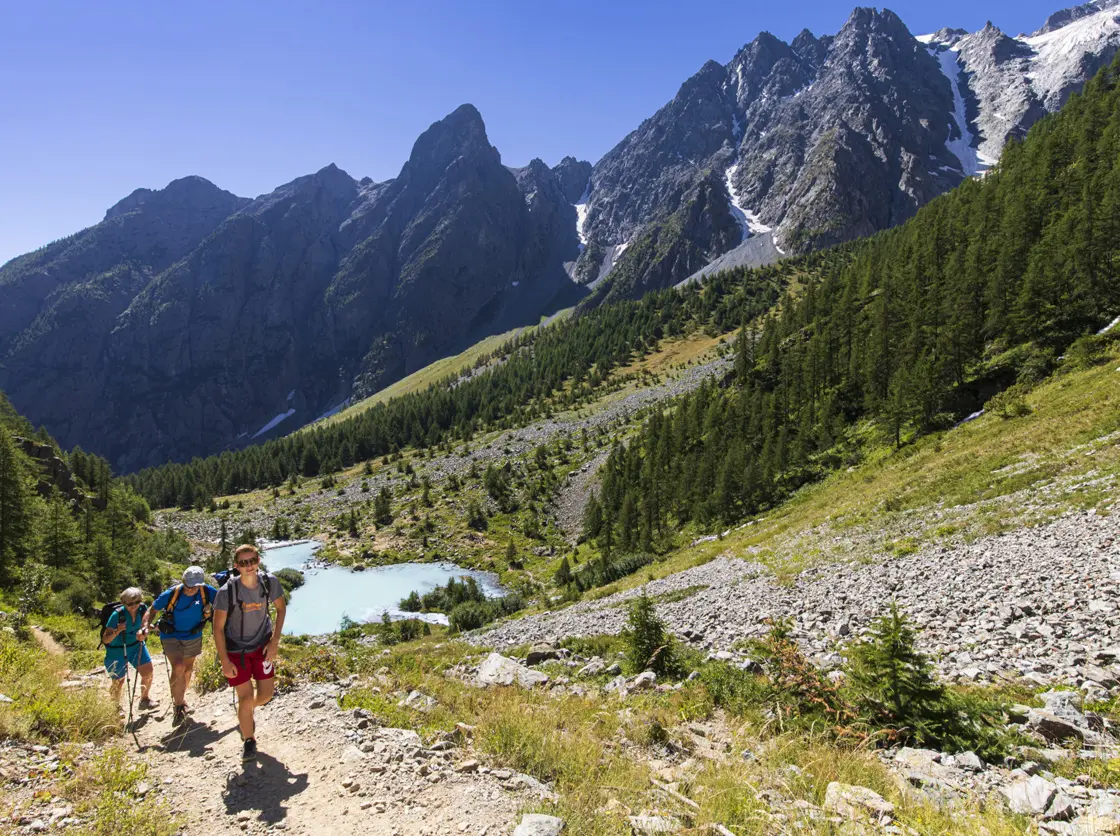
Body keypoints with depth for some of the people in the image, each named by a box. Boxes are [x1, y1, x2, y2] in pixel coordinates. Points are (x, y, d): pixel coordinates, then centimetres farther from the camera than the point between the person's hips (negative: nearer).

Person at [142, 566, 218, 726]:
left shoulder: (207, 592, -21)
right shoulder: (170, 594, -24)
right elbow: (152, 610, -10)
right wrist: (145, 627, -25)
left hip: (194, 637, 3)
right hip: (172, 636, -3)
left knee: (188, 669, 19)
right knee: (178, 668, -22)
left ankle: (181, 698, 47)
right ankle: (178, 706, -4)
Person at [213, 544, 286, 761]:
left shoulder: (269, 582, -17)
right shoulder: (227, 591, -24)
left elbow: (281, 608, 1)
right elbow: (218, 627, -14)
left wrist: (274, 642, -5)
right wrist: (225, 661, -14)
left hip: (262, 644, 3)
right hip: (236, 649, -3)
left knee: (266, 694, 5)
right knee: (246, 697, -5)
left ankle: (247, 713, 41)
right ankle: (249, 740, 20)